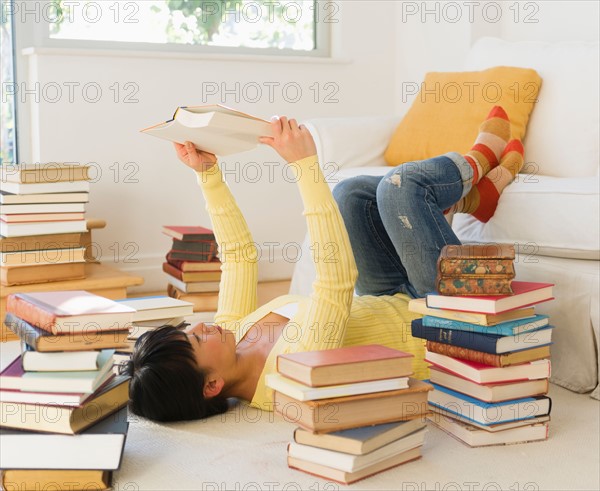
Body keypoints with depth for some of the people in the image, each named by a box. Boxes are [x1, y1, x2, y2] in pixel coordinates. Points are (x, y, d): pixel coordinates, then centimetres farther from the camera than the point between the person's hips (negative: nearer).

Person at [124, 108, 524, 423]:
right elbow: (339, 275, -46)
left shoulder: (233, 332, -14)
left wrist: (207, 173, -10)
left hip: (398, 305, 8)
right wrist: (305, 163, -44)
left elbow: (239, 253, -3)